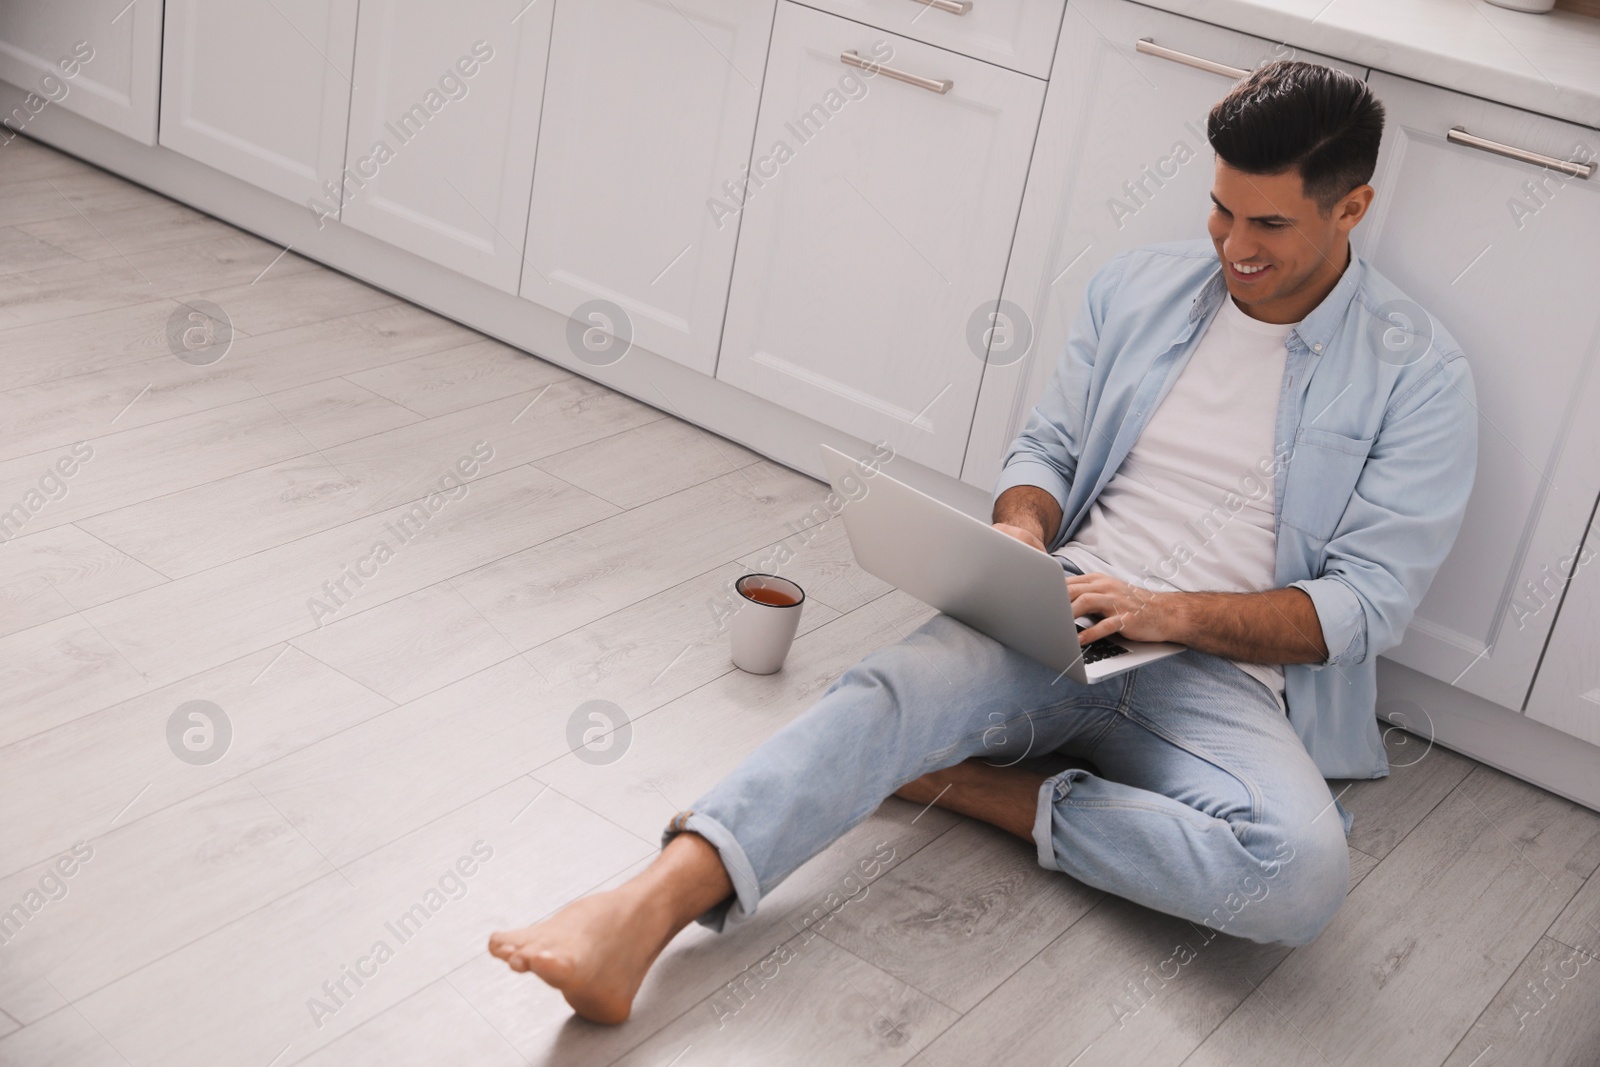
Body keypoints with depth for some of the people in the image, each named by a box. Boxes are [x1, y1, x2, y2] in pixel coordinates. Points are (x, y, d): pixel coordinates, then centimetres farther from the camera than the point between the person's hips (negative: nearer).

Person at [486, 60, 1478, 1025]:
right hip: (1067, 615, 2)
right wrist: (1023, 530, -8)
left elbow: (1368, 604, -6)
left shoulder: (1418, 374, -2)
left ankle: (989, 789, -18)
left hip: (1225, 668, -2)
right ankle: (643, 914, -46)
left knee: (1305, 870, -33)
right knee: (894, 689, -31)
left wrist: (1171, 611, -18)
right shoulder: (1139, 286, 11)